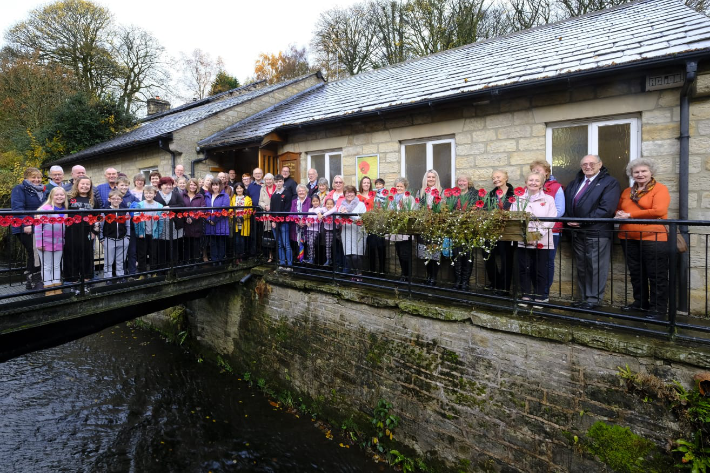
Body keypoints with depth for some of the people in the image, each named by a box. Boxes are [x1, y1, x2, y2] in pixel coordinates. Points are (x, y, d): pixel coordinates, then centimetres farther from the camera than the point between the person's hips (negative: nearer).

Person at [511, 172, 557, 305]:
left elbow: (551, 220, -3)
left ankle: (540, 296, 15)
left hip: (542, 241, -1)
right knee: (524, 269, 5)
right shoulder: (519, 200, 10)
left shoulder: (548, 199, 5)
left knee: (540, 271, 3)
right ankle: (526, 295, 16)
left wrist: (538, 233, -15)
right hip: (522, 241, 2)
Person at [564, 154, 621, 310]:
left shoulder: (610, 183, -3)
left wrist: (583, 221, -16)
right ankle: (583, 298, 22)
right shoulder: (575, 183, 18)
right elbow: (565, 203, 15)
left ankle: (593, 299, 8)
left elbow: (606, 209, -15)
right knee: (581, 267, 12)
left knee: (596, 268, -2)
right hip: (577, 233, 7)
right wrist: (568, 220, -3)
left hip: (597, 233, -6)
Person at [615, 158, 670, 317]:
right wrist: (619, 214, -3)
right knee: (636, 273, 14)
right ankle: (640, 302, 27)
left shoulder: (660, 189, -4)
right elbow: (618, 209, 23)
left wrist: (630, 215, -14)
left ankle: (658, 308, 10)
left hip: (653, 238, -6)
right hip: (629, 238, 6)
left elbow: (659, 211, -17)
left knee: (656, 275, 1)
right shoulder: (627, 191, 14)